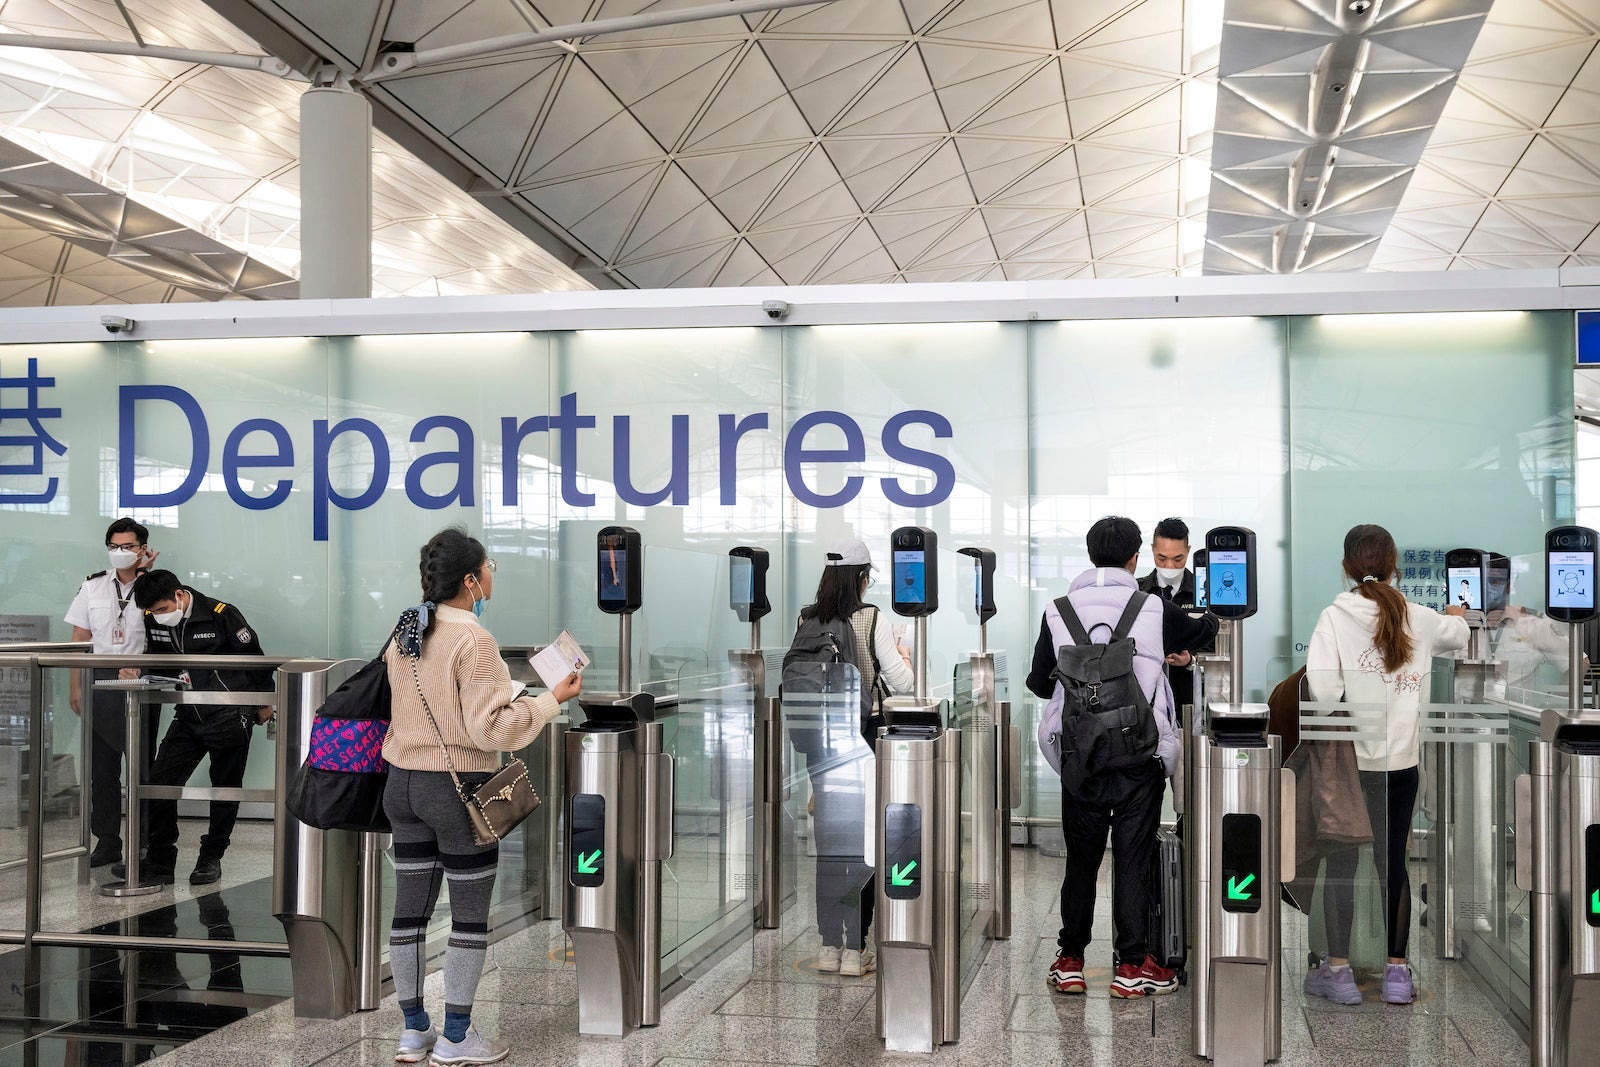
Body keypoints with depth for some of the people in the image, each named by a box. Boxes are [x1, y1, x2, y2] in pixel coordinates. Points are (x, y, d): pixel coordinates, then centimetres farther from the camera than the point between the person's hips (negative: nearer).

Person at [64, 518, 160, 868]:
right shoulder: (92, 587, 7)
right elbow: (79, 640, 9)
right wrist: (75, 687, 3)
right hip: (100, 683, 3)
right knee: (101, 767, 7)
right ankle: (106, 842, 15)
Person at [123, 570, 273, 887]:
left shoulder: (222, 615, -16)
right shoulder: (154, 621, -1)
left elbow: (254, 658, -5)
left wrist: (264, 703, 4)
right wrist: (138, 671, -10)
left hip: (230, 716, -5)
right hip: (188, 718, 5)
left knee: (225, 788, 7)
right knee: (159, 783, -4)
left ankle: (211, 859, 20)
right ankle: (159, 863, 5)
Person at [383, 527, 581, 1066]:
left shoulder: (403, 636, 5)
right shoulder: (473, 641, -19)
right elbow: (491, 727, -21)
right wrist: (551, 699, -13)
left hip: (404, 784, 8)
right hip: (460, 790, -7)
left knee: (410, 909, 12)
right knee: (470, 915, 5)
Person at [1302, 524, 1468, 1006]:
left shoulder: (1335, 617, -10)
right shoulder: (1420, 618, 1)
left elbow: (1321, 688, -20)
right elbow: (1458, 634, 25)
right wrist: (1456, 616, 48)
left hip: (1349, 761, -3)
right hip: (1402, 760, 3)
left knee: (1341, 863, 7)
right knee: (1393, 862, 12)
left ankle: (1338, 970, 11)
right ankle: (1397, 971, 16)